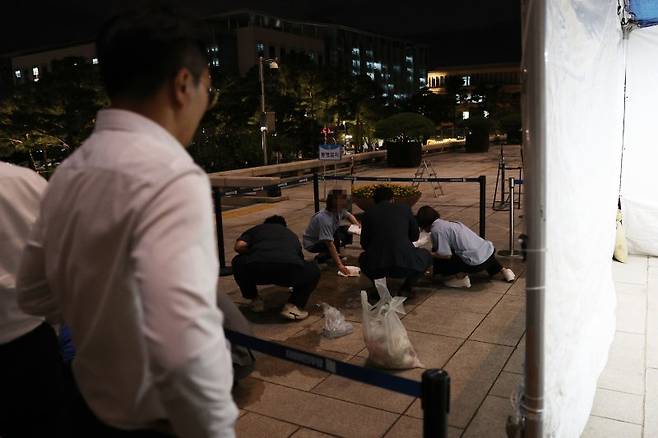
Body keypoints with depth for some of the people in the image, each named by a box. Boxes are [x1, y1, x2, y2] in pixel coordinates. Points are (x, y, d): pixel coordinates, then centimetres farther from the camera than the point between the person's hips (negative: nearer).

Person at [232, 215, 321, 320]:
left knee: (238, 263, 35)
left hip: (256, 268, 0)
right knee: (314, 271, 32)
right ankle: (292, 305, 16)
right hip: (290, 267, 0)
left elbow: (239, 246, 13)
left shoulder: (255, 229, 34)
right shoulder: (292, 234, 41)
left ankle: (256, 301, 31)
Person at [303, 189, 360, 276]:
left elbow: (349, 215, 13)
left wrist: (357, 224, -8)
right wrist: (339, 265, -44)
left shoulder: (339, 210, -12)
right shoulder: (324, 219, -37)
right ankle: (320, 258, -9)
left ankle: (335, 255, 8)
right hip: (312, 244, -8)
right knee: (338, 237, -31)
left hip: (327, 235, 8)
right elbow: (329, 244, -41)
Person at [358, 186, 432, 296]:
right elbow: (415, 236, 20)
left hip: (375, 268, 2)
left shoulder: (369, 213, 11)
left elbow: (364, 243, 18)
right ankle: (406, 287, 13)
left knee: (363, 258, 36)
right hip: (405, 265, -1)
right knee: (427, 256, 29)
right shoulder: (405, 208, 10)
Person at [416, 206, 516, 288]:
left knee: (437, 258, -3)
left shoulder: (436, 230, -10)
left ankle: (460, 277, -1)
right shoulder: (447, 223, 17)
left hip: (476, 262, -9)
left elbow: (446, 255, -15)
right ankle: (503, 270, 30)